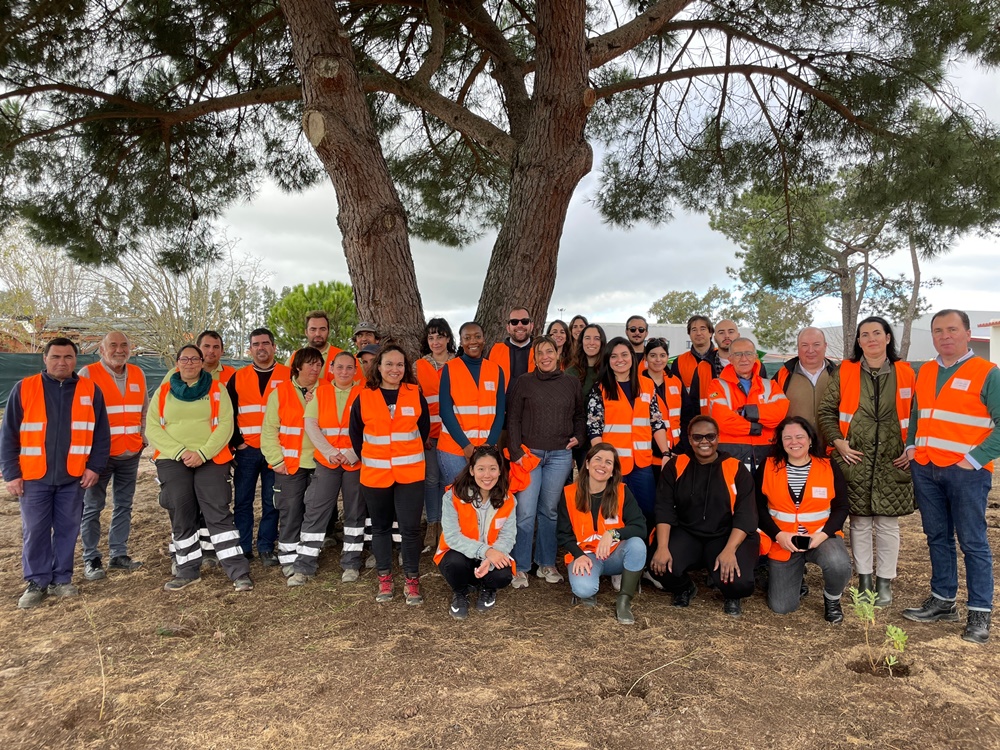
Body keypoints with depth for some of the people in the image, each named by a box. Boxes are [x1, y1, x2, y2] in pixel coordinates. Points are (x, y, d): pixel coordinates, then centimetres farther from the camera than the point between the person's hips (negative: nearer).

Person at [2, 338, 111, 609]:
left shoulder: (90, 391, 2)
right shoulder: (24, 389, 0)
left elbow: (101, 434, 5)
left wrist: (95, 467, -3)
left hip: (73, 477, 1)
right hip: (33, 476, -1)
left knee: (68, 529, 8)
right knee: (34, 531, 5)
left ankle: (61, 579, 21)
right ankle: (36, 582, 18)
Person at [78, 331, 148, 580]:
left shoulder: (138, 374, 7)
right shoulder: (88, 374, -7)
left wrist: (143, 438, 10)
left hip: (130, 454, 5)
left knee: (124, 505, 11)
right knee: (92, 507, 3)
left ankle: (118, 555, 21)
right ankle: (91, 559, 13)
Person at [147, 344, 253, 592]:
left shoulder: (216, 389, 7)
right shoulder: (163, 392, 12)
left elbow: (225, 425, -1)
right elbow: (152, 428, 4)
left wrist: (202, 453, -13)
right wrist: (180, 451, -10)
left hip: (211, 459, -2)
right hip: (173, 461, 2)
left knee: (218, 513, -9)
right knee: (180, 516, 4)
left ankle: (239, 572, -7)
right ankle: (188, 570, 18)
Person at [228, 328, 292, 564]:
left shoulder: (288, 375, 1)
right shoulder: (238, 377, 7)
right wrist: (235, 442, 0)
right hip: (246, 450, 2)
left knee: (271, 502, 5)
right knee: (242, 501, 6)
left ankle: (266, 548, 16)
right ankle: (243, 549, 17)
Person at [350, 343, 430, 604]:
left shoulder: (415, 395, -1)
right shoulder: (363, 398, -2)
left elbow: (424, 430, 9)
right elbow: (356, 435, 8)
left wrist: (409, 455, 9)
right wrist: (368, 459, 9)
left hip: (410, 474, -1)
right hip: (375, 474, 1)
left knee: (410, 528, -2)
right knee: (381, 527, 13)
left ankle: (412, 580, 13)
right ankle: (384, 578, 26)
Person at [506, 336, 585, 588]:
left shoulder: (571, 383, 8)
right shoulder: (524, 382, 1)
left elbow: (580, 415, 19)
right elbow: (513, 419, 0)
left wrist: (578, 437, 3)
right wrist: (516, 452, -7)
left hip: (560, 455, 2)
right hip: (529, 453, -2)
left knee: (549, 510, 9)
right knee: (525, 512, -4)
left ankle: (547, 564, 22)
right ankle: (520, 568, 7)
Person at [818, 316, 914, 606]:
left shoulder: (906, 373, 5)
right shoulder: (845, 372, 2)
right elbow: (826, 410, 5)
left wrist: (911, 450, 0)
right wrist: (839, 442, -4)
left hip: (893, 462, 0)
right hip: (855, 461, 0)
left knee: (888, 524, 6)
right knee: (860, 523, 7)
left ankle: (885, 582, 20)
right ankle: (864, 579, 20)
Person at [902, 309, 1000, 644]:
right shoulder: (924, 373, 13)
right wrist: (911, 446, 8)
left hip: (965, 471, -5)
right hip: (925, 469, 6)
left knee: (972, 541, 1)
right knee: (937, 537, 13)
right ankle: (943, 600, 24)